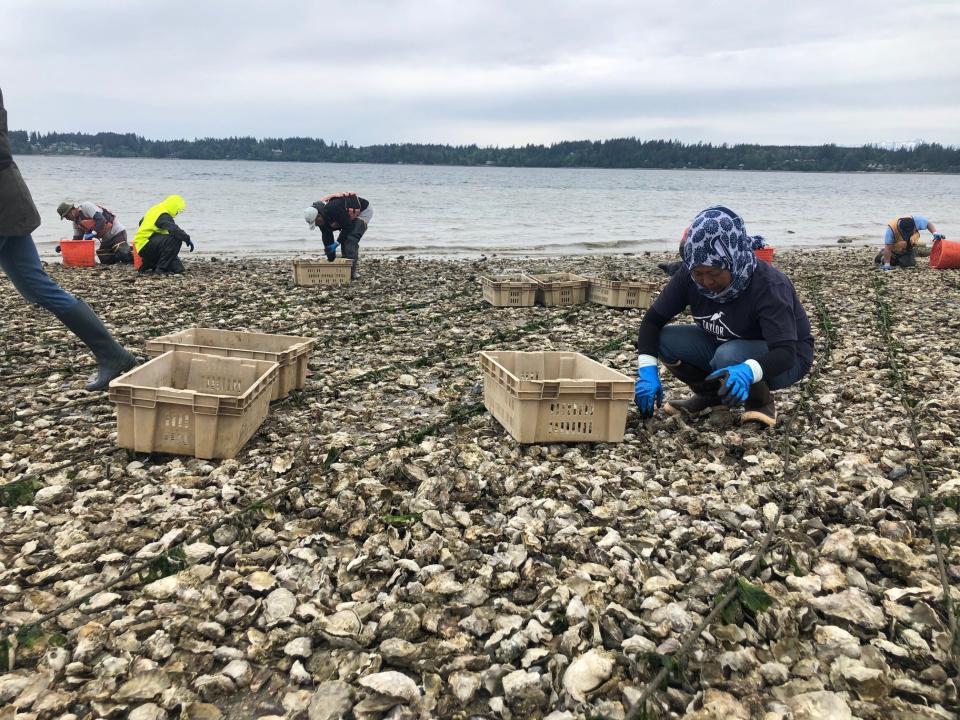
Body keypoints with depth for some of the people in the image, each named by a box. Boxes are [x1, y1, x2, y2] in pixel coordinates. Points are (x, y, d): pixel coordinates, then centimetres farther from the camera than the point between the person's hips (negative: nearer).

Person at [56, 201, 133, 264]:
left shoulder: (86, 206, -16)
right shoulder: (76, 222, 11)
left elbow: (101, 220, -25)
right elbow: (77, 239, 14)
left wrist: (93, 233, -28)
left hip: (117, 232, -9)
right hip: (106, 238, 9)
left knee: (125, 258, -21)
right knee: (105, 261, 4)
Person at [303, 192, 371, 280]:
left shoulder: (334, 208, -36)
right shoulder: (322, 219, -7)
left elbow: (348, 227, -28)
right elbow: (327, 239, -1)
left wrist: (337, 242, -22)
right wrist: (331, 259, -1)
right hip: (353, 215, 9)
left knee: (351, 240, -19)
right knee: (344, 241, 1)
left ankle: (354, 272, -17)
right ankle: (347, 270, 7)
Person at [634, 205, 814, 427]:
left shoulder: (769, 285, -31)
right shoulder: (690, 276, -18)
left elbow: (785, 353, -38)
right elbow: (652, 320, -13)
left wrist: (747, 371, -60)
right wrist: (647, 371, -28)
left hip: (782, 360, -5)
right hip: (724, 346, 5)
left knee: (730, 356, -37)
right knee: (664, 340, -18)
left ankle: (761, 402, -5)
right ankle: (711, 395, 6)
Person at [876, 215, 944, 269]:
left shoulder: (915, 220, -34)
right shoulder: (891, 229, -41)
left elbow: (928, 223, -12)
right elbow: (888, 248, -36)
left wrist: (935, 233, -28)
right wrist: (887, 264, -36)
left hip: (910, 248, 3)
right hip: (895, 249, -3)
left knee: (909, 263, -10)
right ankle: (883, 254, 31)